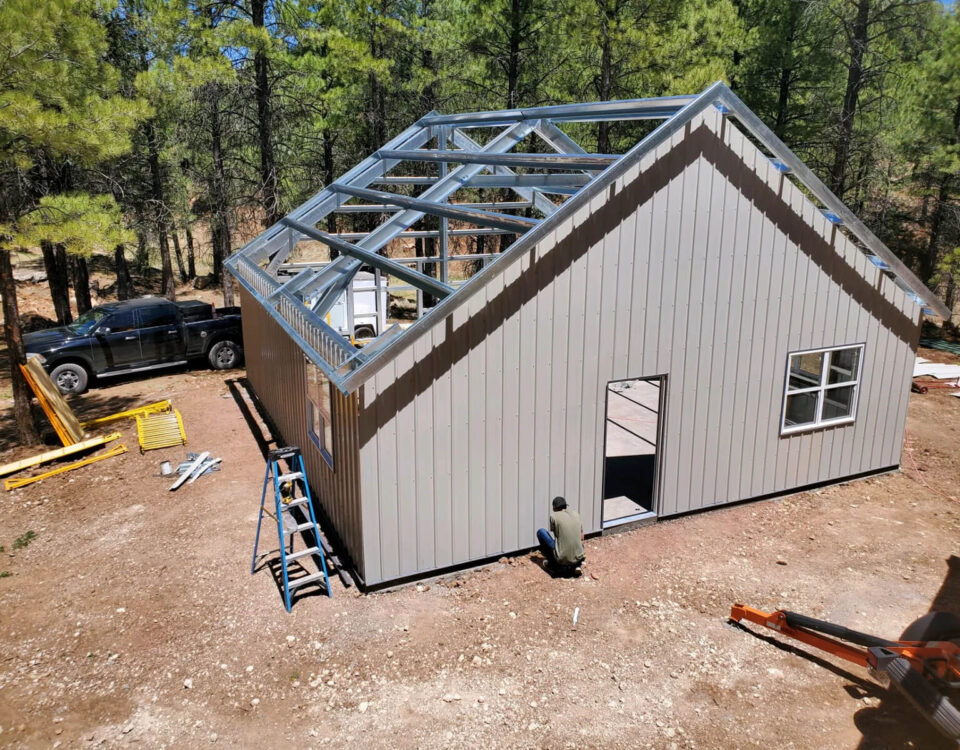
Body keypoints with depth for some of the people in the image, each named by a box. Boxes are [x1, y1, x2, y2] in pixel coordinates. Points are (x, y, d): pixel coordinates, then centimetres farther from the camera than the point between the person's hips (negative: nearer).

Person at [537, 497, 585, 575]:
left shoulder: (553, 516, -3)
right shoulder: (576, 514, 9)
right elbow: (581, 538, 16)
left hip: (562, 560, -4)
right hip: (578, 559, 4)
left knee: (541, 532, 13)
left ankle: (552, 562, 13)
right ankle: (577, 565, 13)